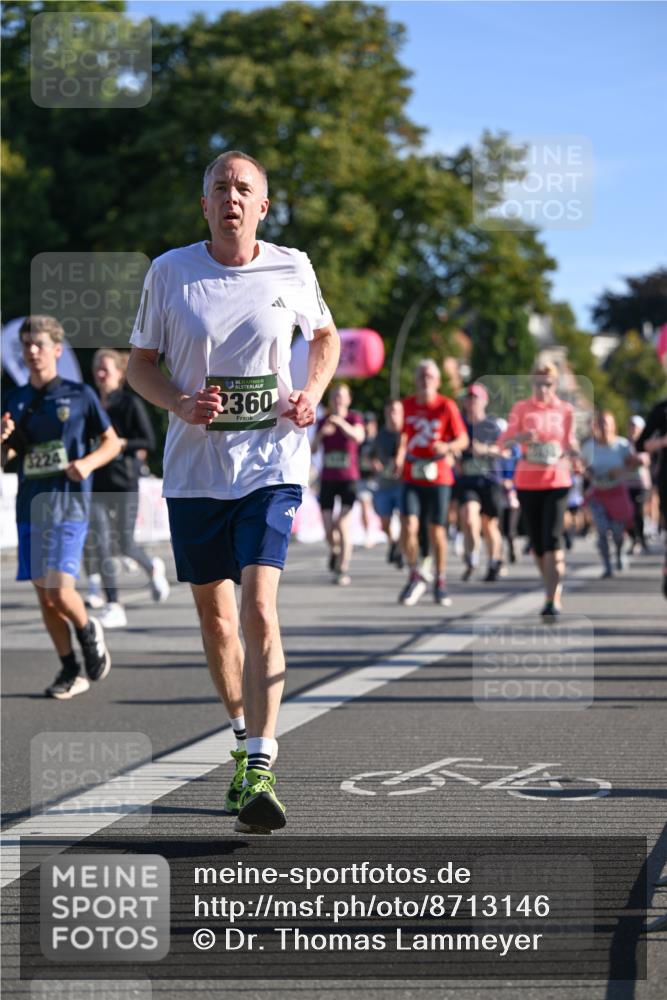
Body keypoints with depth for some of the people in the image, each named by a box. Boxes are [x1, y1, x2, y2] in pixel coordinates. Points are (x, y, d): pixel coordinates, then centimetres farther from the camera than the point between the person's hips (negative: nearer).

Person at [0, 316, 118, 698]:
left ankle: (88, 631, 15)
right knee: (44, 595, 4)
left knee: (60, 590, -16)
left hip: (68, 504, -5)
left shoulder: (80, 394, 1)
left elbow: (112, 442, 6)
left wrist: (88, 462, -13)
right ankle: (71, 671, 16)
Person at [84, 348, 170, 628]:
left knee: (125, 544, 0)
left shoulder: (131, 403, -4)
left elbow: (149, 442, -8)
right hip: (97, 482, 4)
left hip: (124, 481, -4)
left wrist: (120, 444, -19)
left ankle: (153, 568, 35)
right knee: (99, 544, -9)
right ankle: (113, 606, -6)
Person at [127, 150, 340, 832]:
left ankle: (259, 772, -18)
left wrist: (312, 394, 0)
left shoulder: (292, 270, 1)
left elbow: (325, 336, 19)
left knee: (258, 609, -17)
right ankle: (243, 738, 33)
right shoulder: (169, 272, 0)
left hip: (271, 465, -2)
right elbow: (139, 363, 8)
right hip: (194, 468, 2)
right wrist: (179, 403, -12)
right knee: (214, 616, 10)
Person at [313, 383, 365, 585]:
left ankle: (343, 570, -7)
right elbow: (312, 449, 0)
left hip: (348, 479, -3)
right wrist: (321, 434, -18)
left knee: (342, 524, -16)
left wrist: (341, 423, -39)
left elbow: (359, 436, -23)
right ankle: (334, 550, 33)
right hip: (327, 479, 3)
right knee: (328, 529, -2)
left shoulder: (354, 418, -2)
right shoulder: (323, 421, 7)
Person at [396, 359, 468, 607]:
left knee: (437, 531, 3)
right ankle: (414, 577, 7)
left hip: (438, 477, -2)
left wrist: (447, 446, -22)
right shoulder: (407, 405, 6)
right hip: (412, 476, 2)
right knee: (409, 527, -12)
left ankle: (440, 583, 19)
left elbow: (463, 440, -2)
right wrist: (399, 458, 3)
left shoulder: (447, 406, -3)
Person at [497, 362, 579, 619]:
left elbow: (570, 443, 12)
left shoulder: (565, 410, 5)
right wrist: (518, 438, -26)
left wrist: (571, 451, -12)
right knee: (536, 540, 6)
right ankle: (553, 589, 25)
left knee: (552, 537, -15)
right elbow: (503, 441, -4)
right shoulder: (521, 408, 3)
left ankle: (553, 599, -17)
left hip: (556, 480, -1)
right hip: (527, 481, 1)